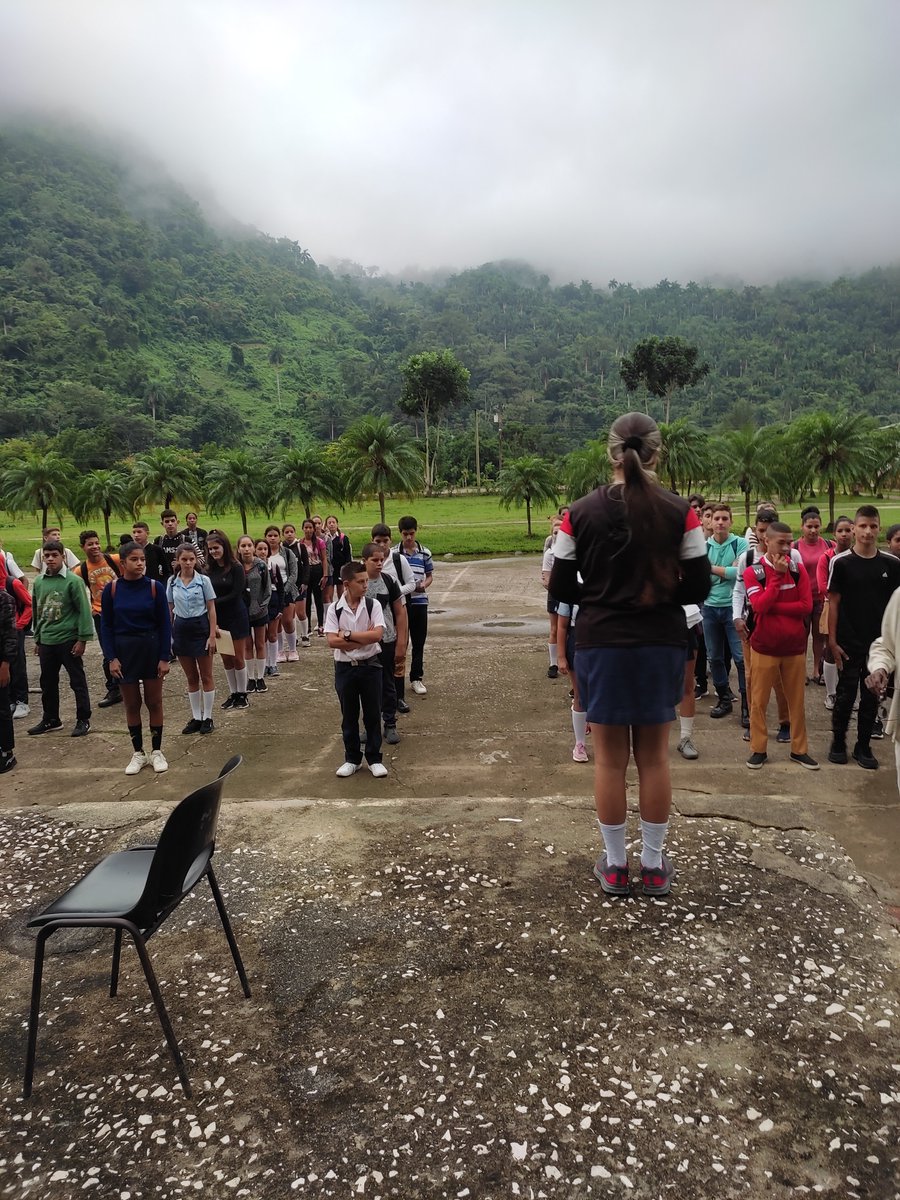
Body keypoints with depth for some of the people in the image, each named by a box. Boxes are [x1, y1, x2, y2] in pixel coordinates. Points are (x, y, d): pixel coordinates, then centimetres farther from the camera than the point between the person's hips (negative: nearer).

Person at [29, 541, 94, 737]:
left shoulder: (73, 581, -10)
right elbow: (37, 611, 15)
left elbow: (84, 611, -11)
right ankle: (50, 719, 30)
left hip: (69, 640, -6)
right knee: (47, 682, 15)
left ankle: (83, 720, 14)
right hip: (46, 641, 6)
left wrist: (82, 639, -13)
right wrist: (37, 639, 15)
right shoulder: (38, 582, 7)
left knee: (78, 682, 4)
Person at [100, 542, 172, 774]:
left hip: (151, 649, -1)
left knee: (154, 702, 7)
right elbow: (106, 626, 0)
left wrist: (164, 657, -8)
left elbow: (165, 624, -4)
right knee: (132, 704, 9)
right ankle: (138, 753, 22)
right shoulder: (111, 589, -5)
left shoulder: (154, 587, -6)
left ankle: (156, 751, 21)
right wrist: (111, 658, -8)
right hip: (123, 651, 1)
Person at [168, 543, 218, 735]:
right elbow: (170, 610, 9)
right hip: (181, 629, 3)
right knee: (191, 678, 12)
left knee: (206, 677, 5)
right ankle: (196, 717, 21)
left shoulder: (203, 580, -6)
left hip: (200, 628, -3)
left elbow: (211, 609, -5)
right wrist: (168, 634, 5)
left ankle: (207, 717, 14)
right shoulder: (172, 582, 2)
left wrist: (212, 636, -10)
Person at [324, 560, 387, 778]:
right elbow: (332, 641, -15)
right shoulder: (334, 609, -6)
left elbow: (377, 634, -17)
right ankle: (352, 759, 25)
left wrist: (348, 635, -17)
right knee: (349, 716, 12)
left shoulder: (373, 605, -5)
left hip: (370, 666, 0)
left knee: (373, 715, 7)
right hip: (345, 668, 0)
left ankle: (374, 758, 21)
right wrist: (364, 638, -16)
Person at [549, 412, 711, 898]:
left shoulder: (580, 513, -6)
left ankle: (615, 865, 21)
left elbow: (561, 589, -2)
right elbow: (698, 587, -3)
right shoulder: (680, 512, -6)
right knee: (654, 756, 12)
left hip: (601, 644, 0)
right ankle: (654, 865, 23)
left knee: (609, 758, 10)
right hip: (661, 644, 1)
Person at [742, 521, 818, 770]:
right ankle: (758, 749, 16)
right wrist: (778, 574, -18)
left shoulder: (799, 570, 2)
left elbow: (806, 605, -7)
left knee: (797, 701, 11)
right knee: (759, 700, 5)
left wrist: (772, 607, -15)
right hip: (764, 646, -2)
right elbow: (759, 605, -19)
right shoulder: (752, 572, -6)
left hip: (795, 645, 2)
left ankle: (799, 749, 22)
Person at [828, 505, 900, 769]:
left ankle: (863, 746, 21)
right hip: (849, 643, -2)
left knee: (871, 697, 9)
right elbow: (833, 603, -4)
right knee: (845, 695, 6)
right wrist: (832, 641, -8)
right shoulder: (841, 562, -6)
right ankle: (838, 742, 21)